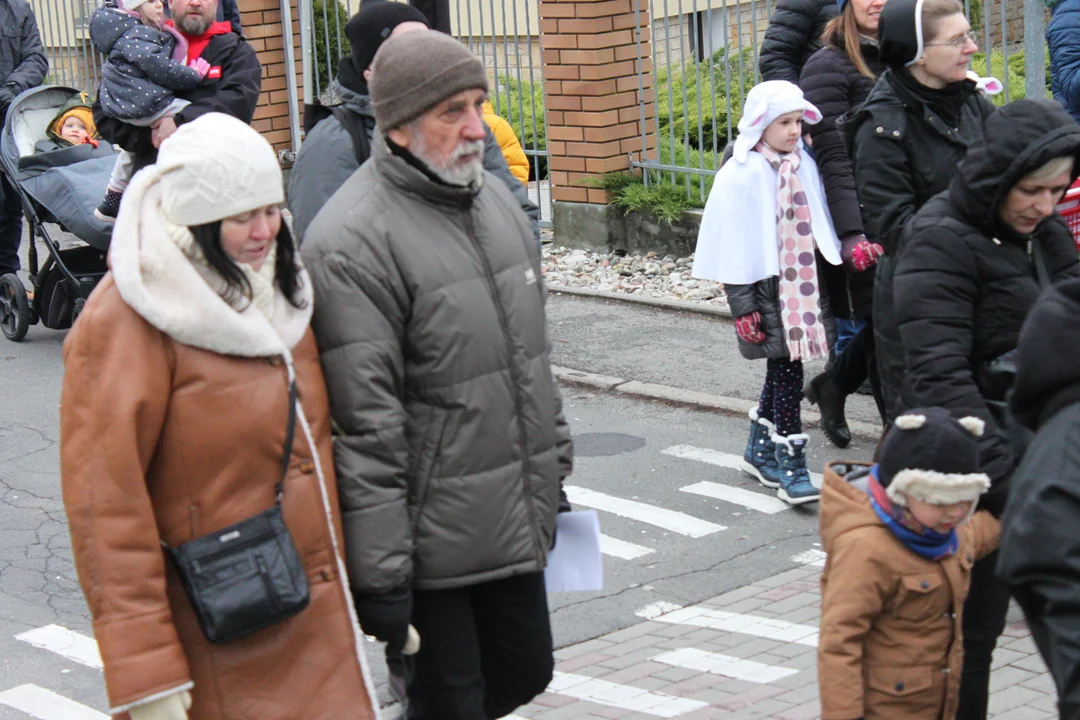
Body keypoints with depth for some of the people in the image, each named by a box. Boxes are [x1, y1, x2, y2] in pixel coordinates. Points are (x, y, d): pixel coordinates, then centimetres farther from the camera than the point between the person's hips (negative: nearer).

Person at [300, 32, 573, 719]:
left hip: (517, 520, 8)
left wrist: (556, 469, 21)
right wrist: (379, 578, -20)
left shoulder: (495, 198, 9)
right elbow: (364, 426, -20)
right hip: (431, 542, -8)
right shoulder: (354, 240, -18)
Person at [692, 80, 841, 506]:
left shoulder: (802, 166, 7)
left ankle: (759, 451, 28)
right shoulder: (741, 175, -11)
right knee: (786, 370, -9)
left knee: (782, 370, 13)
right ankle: (791, 469, -6)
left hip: (802, 283, 6)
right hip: (766, 288, -6)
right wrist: (743, 305, -13)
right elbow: (733, 245, -11)